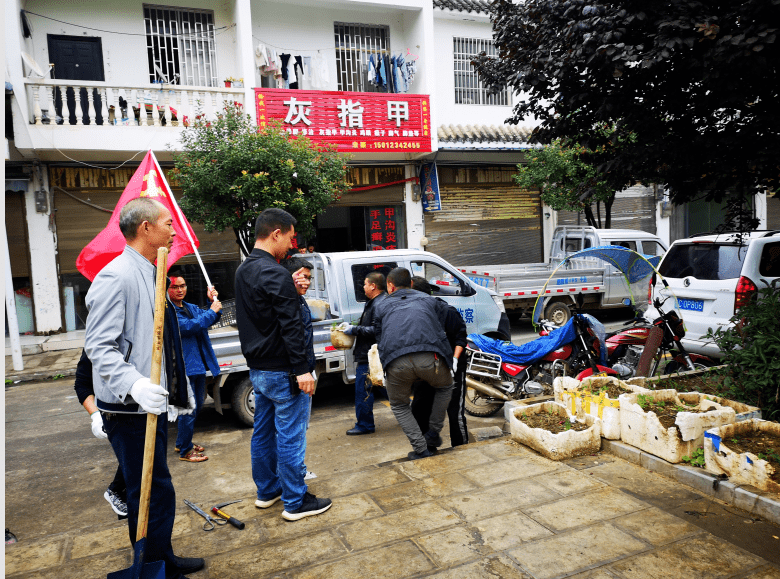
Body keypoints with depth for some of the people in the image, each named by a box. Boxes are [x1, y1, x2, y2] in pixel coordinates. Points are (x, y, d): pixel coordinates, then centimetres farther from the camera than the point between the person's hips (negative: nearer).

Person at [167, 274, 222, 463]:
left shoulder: (190, 307, 13)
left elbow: (211, 319, 18)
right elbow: (188, 326, -25)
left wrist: (213, 303, 0)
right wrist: (211, 311, -18)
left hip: (198, 365, 9)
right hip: (183, 367, -9)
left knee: (196, 405, 19)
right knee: (189, 409, -4)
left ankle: (182, 443, 35)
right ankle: (185, 451, 10)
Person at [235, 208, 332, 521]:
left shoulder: (243, 271, 10)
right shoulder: (275, 274, -20)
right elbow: (291, 327, -23)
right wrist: (302, 368, -20)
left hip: (257, 368, 10)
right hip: (281, 371, -10)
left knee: (263, 432, 19)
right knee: (290, 436, 1)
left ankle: (267, 490, 32)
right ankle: (295, 502, 11)